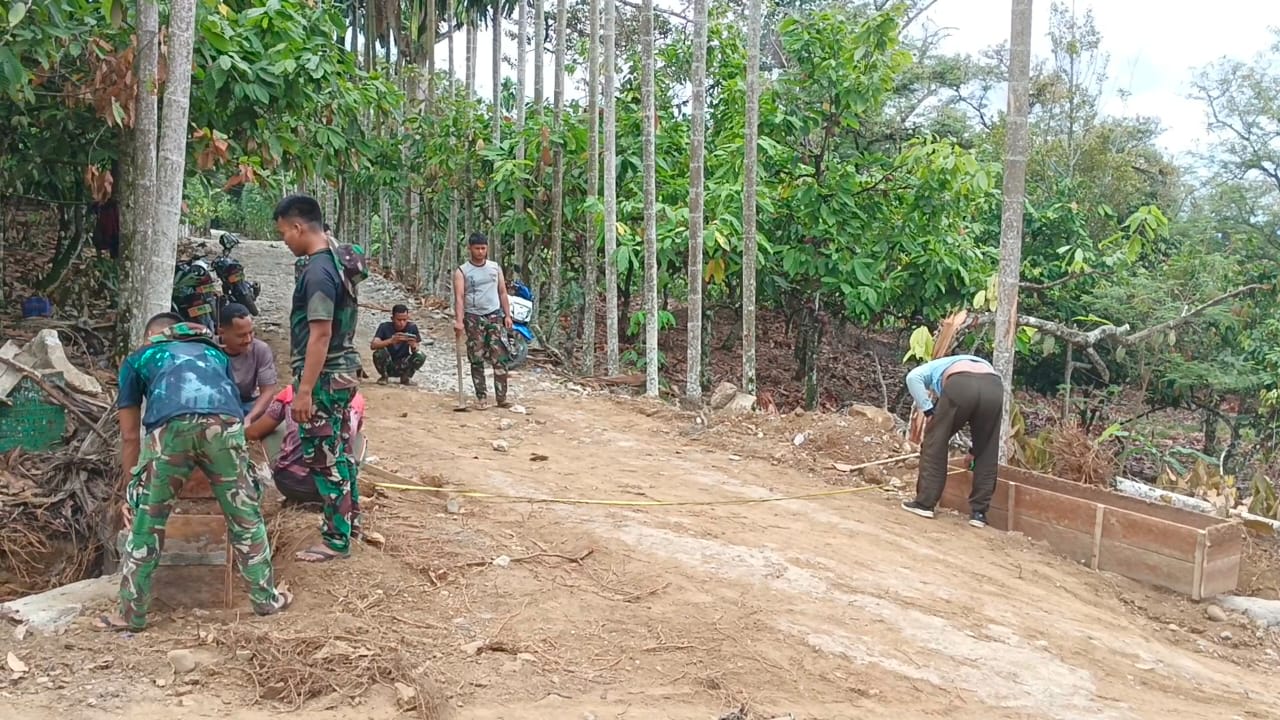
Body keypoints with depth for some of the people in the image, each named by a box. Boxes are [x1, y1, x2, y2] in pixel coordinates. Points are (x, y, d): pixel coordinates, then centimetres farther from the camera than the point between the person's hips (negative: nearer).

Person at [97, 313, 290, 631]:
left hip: (170, 425, -1)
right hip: (224, 422, 2)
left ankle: (132, 614, 24)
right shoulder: (214, 351, 41)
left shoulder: (138, 358, 34)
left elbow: (130, 435, 31)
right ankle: (266, 598, 26)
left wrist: (132, 487, 41)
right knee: (245, 515, 17)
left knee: (147, 523, 15)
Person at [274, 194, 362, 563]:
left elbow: (320, 335, -25)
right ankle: (346, 522, 30)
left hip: (324, 378, -10)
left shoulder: (317, 272, -21)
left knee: (323, 458, -2)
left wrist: (304, 390, -24)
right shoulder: (336, 260, 8)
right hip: (343, 371, 10)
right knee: (338, 452, 18)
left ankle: (336, 540, 6)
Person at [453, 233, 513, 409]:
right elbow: (459, 297, -11)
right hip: (473, 318, -2)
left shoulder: (495, 268, 8)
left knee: (500, 358, -5)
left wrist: (507, 315, 3)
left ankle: (501, 397, -1)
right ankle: (481, 397, 11)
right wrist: (459, 320, -24)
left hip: (494, 316, 2)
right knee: (477, 359, 3)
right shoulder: (462, 271, -2)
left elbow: (502, 293, 11)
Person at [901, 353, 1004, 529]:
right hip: (994, 387, 3)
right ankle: (978, 512, 18)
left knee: (935, 442, 13)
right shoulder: (984, 365, 46)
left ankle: (924, 503, 14)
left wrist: (927, 410, 13)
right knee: (987, 454, 17)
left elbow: (913, 377, 12)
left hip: (959, 386, -3)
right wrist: (974, 450, 45)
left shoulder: (937, 366, 39)